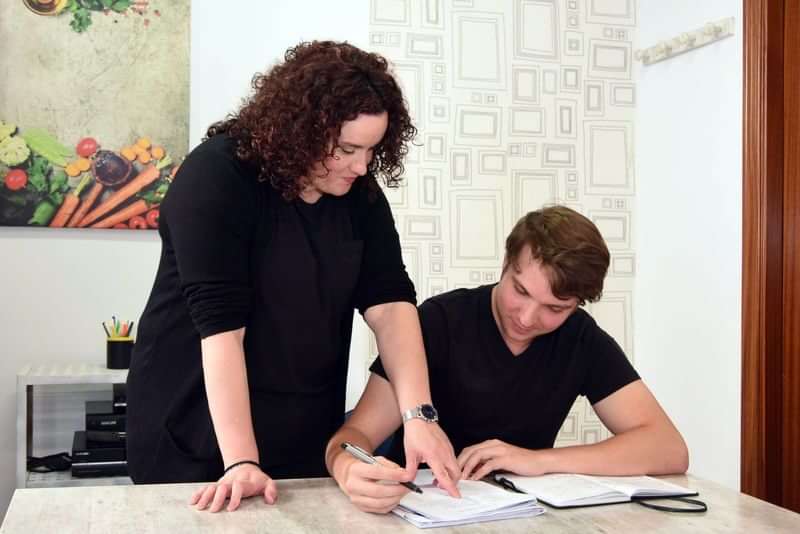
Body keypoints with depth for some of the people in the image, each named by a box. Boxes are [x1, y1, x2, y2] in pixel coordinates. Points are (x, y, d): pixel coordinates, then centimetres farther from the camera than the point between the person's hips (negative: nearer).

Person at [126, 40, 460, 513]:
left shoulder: (359, 192, -3)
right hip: (200, 427, -5)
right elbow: (220, 322, -26)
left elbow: (390, 301, -10)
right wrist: (241, 462, -31)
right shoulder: (217, 176, -19)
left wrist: (418, 415, -23)